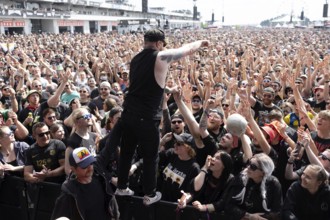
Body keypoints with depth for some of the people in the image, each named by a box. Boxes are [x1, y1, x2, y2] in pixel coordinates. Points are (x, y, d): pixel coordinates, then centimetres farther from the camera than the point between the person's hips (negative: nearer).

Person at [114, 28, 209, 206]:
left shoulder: (136, 59, 11)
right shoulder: (161, 57, -10)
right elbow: (188, 49, 1)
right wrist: (201, 43, 21)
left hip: (128, 113, 7)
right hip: (147, 118, -7)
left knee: (126, 152, 19)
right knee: (150, 157, 9)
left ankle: (121, 187, 34)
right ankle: (150, 195, 22)